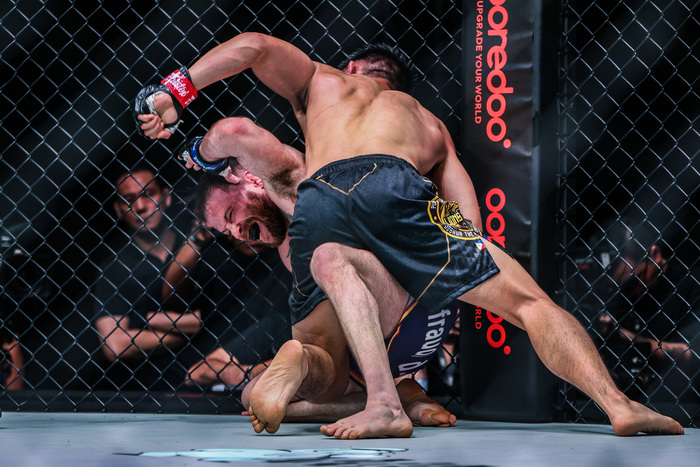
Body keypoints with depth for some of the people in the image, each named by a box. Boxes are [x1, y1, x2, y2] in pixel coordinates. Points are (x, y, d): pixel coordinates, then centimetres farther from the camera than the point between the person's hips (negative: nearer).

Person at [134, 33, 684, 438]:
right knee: (529, 300, 3)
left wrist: (177, 89, 19)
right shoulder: (429, 121, 40)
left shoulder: (321, 81, 38)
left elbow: (254, 46, 21)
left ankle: (303, 360, -27)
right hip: (396, 187, 0)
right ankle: (619, 404, -14)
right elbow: (468, 212, 27)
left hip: (316, 205, 1)